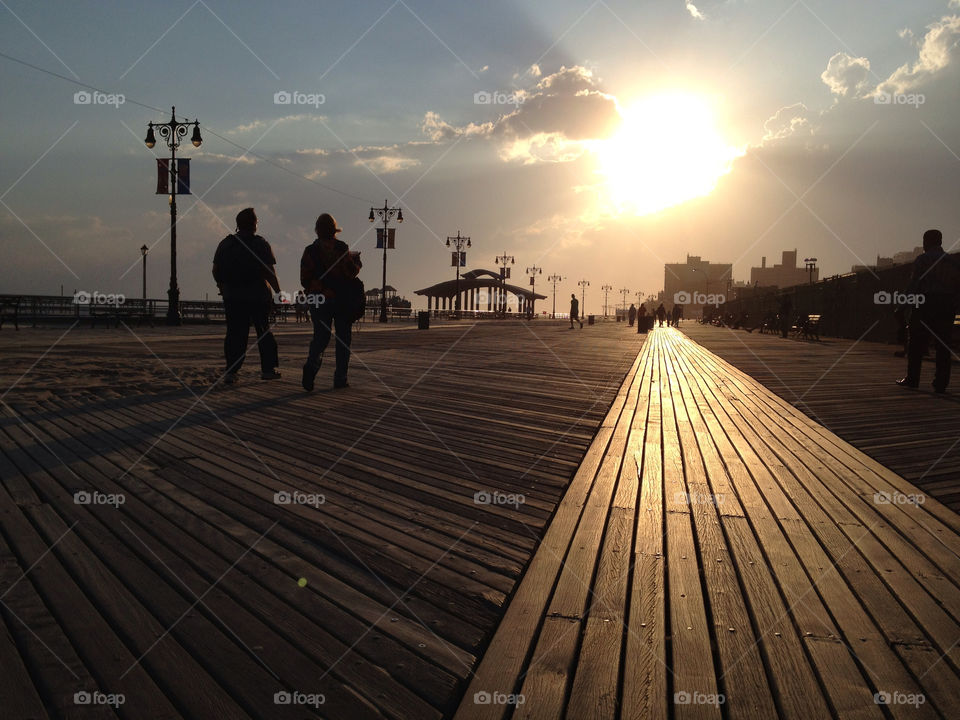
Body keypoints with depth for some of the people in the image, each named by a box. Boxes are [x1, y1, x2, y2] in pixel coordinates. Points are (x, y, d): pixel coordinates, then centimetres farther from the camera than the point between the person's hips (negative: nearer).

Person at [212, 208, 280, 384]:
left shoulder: (225, 243, 5)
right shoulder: (261, 244, -7)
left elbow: (216, 270, 8)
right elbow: (269, 272, -11)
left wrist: (222, 287, 23)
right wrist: (278, 291, -2)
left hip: (232, 297, 3)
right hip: (259, 296, -2)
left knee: (235, 333, 5)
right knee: (264, 332, 11)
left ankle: (231, 371, -4)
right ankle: (268, 368, 15)